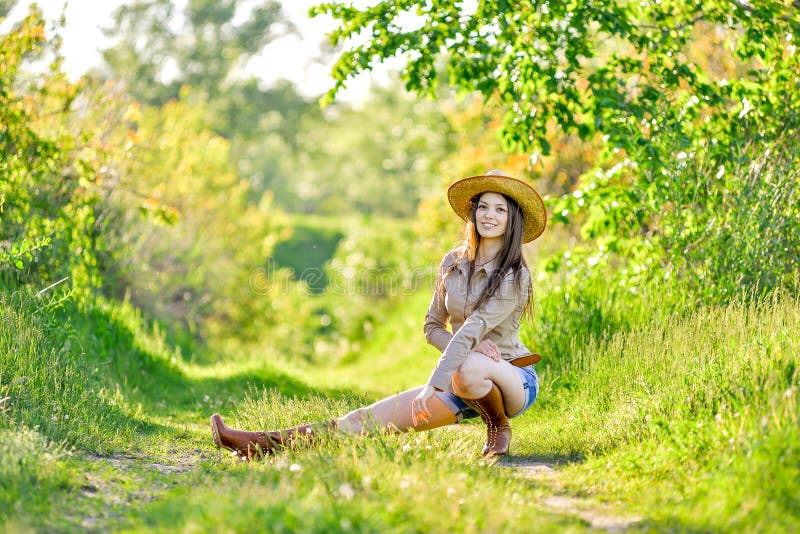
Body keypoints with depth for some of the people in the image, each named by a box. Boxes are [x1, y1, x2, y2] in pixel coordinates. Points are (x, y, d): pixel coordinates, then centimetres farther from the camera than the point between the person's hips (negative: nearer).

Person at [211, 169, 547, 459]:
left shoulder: (515, 276, -15)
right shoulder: (453, 263, 5)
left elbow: (472, 329, -23)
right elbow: (432, 327, 9)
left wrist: (433, 386, -30)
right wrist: (469, 344, -12)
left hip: (513, 381, -5)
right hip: (460, 381, 5)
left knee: (467, 370, -42)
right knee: (369, 418, -11)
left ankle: (499, 427, -13)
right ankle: (263, 444, -19)